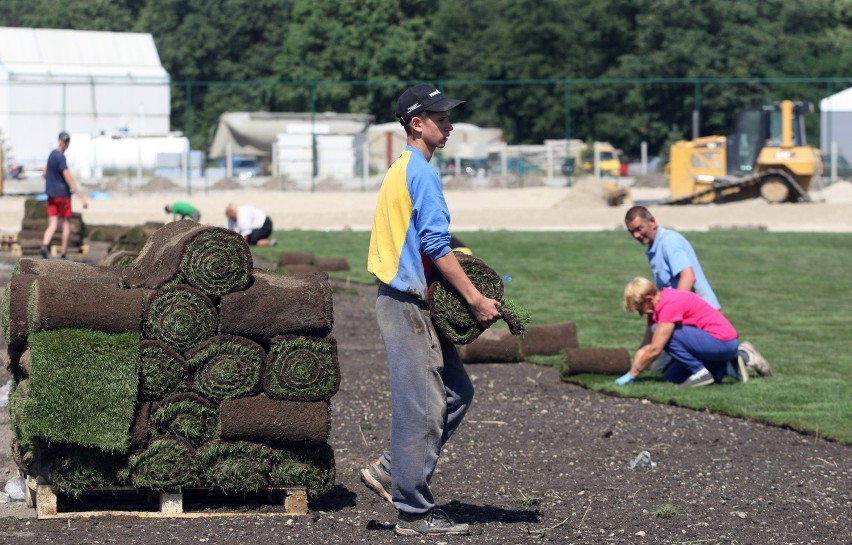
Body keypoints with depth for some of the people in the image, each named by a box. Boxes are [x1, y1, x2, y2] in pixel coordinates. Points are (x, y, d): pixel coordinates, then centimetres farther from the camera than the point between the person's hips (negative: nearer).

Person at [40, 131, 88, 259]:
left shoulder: (51, 154, 11)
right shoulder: (60, 157, -16)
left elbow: (45, 173, 23)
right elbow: (68, 178, -22)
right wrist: (82, 197, -24)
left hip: (51, 195, 7)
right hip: (63, 194, -7)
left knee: (52, 224, 0)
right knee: (66, 223, 7)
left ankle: (45, 244, -26)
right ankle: (63, 253, 9)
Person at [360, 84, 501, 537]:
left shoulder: (401, 170, 18)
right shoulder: (421, 172, -13)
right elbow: (436, 245, -19)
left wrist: (466, 290, 17)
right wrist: (475, 299, -17)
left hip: (411, 301, 10)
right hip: (407, 302, -10)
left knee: (457, 393, 13)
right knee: (422, 407, -6)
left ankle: (389, 471, 16)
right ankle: (415, 512, -1)